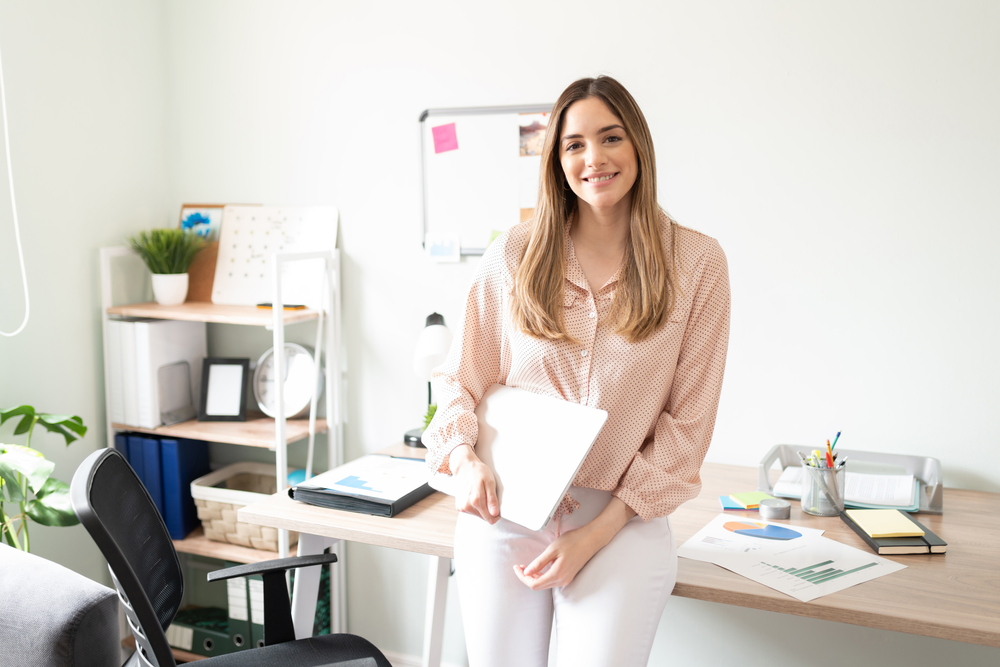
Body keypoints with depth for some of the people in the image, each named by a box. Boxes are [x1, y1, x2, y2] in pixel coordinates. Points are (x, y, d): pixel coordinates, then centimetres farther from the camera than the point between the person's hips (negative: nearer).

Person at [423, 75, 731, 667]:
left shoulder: (697, 262, -3)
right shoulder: (513, 256, 1)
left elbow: (688, 423, -3)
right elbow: (462, 377, 9)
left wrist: (596, 534, -9)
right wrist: (464, 458, -12)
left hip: (623, 523, -1)